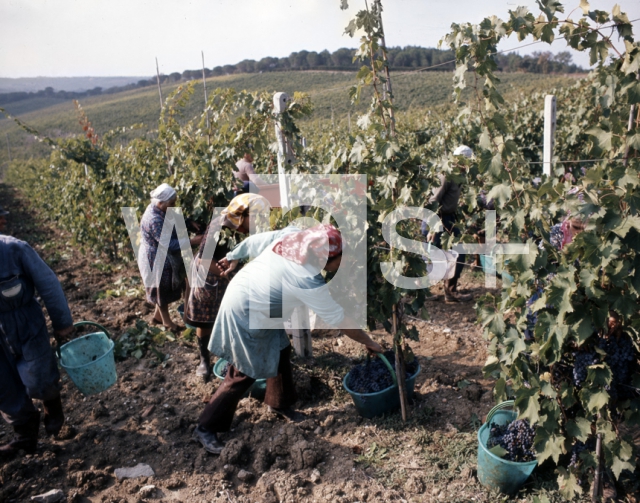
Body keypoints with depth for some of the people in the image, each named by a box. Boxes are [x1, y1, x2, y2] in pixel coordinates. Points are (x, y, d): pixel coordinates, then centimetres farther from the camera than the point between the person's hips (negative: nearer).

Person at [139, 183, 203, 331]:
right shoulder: (154, 220, -32)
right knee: (163, 290, 8)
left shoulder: (159, 209, -2)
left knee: (166, 289, 21)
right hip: (157, 259, -9)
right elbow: (168, 243, -31)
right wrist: (191, 241, -30)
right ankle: (167, 322, 27)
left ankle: (158, 315, 39)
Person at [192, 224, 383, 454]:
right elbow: (339, 319, -20)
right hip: (245, 315, -9)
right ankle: (205, 428, 15)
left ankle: (279, 403, 39)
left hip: (242, 293, 9)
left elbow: (254, 241, 1)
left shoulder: (290, 235, -12)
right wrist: (368, 342, -7)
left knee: (280, 351, 18)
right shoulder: (308, 281, -29)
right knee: (243, 375, 1)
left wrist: (233, 257, 19)